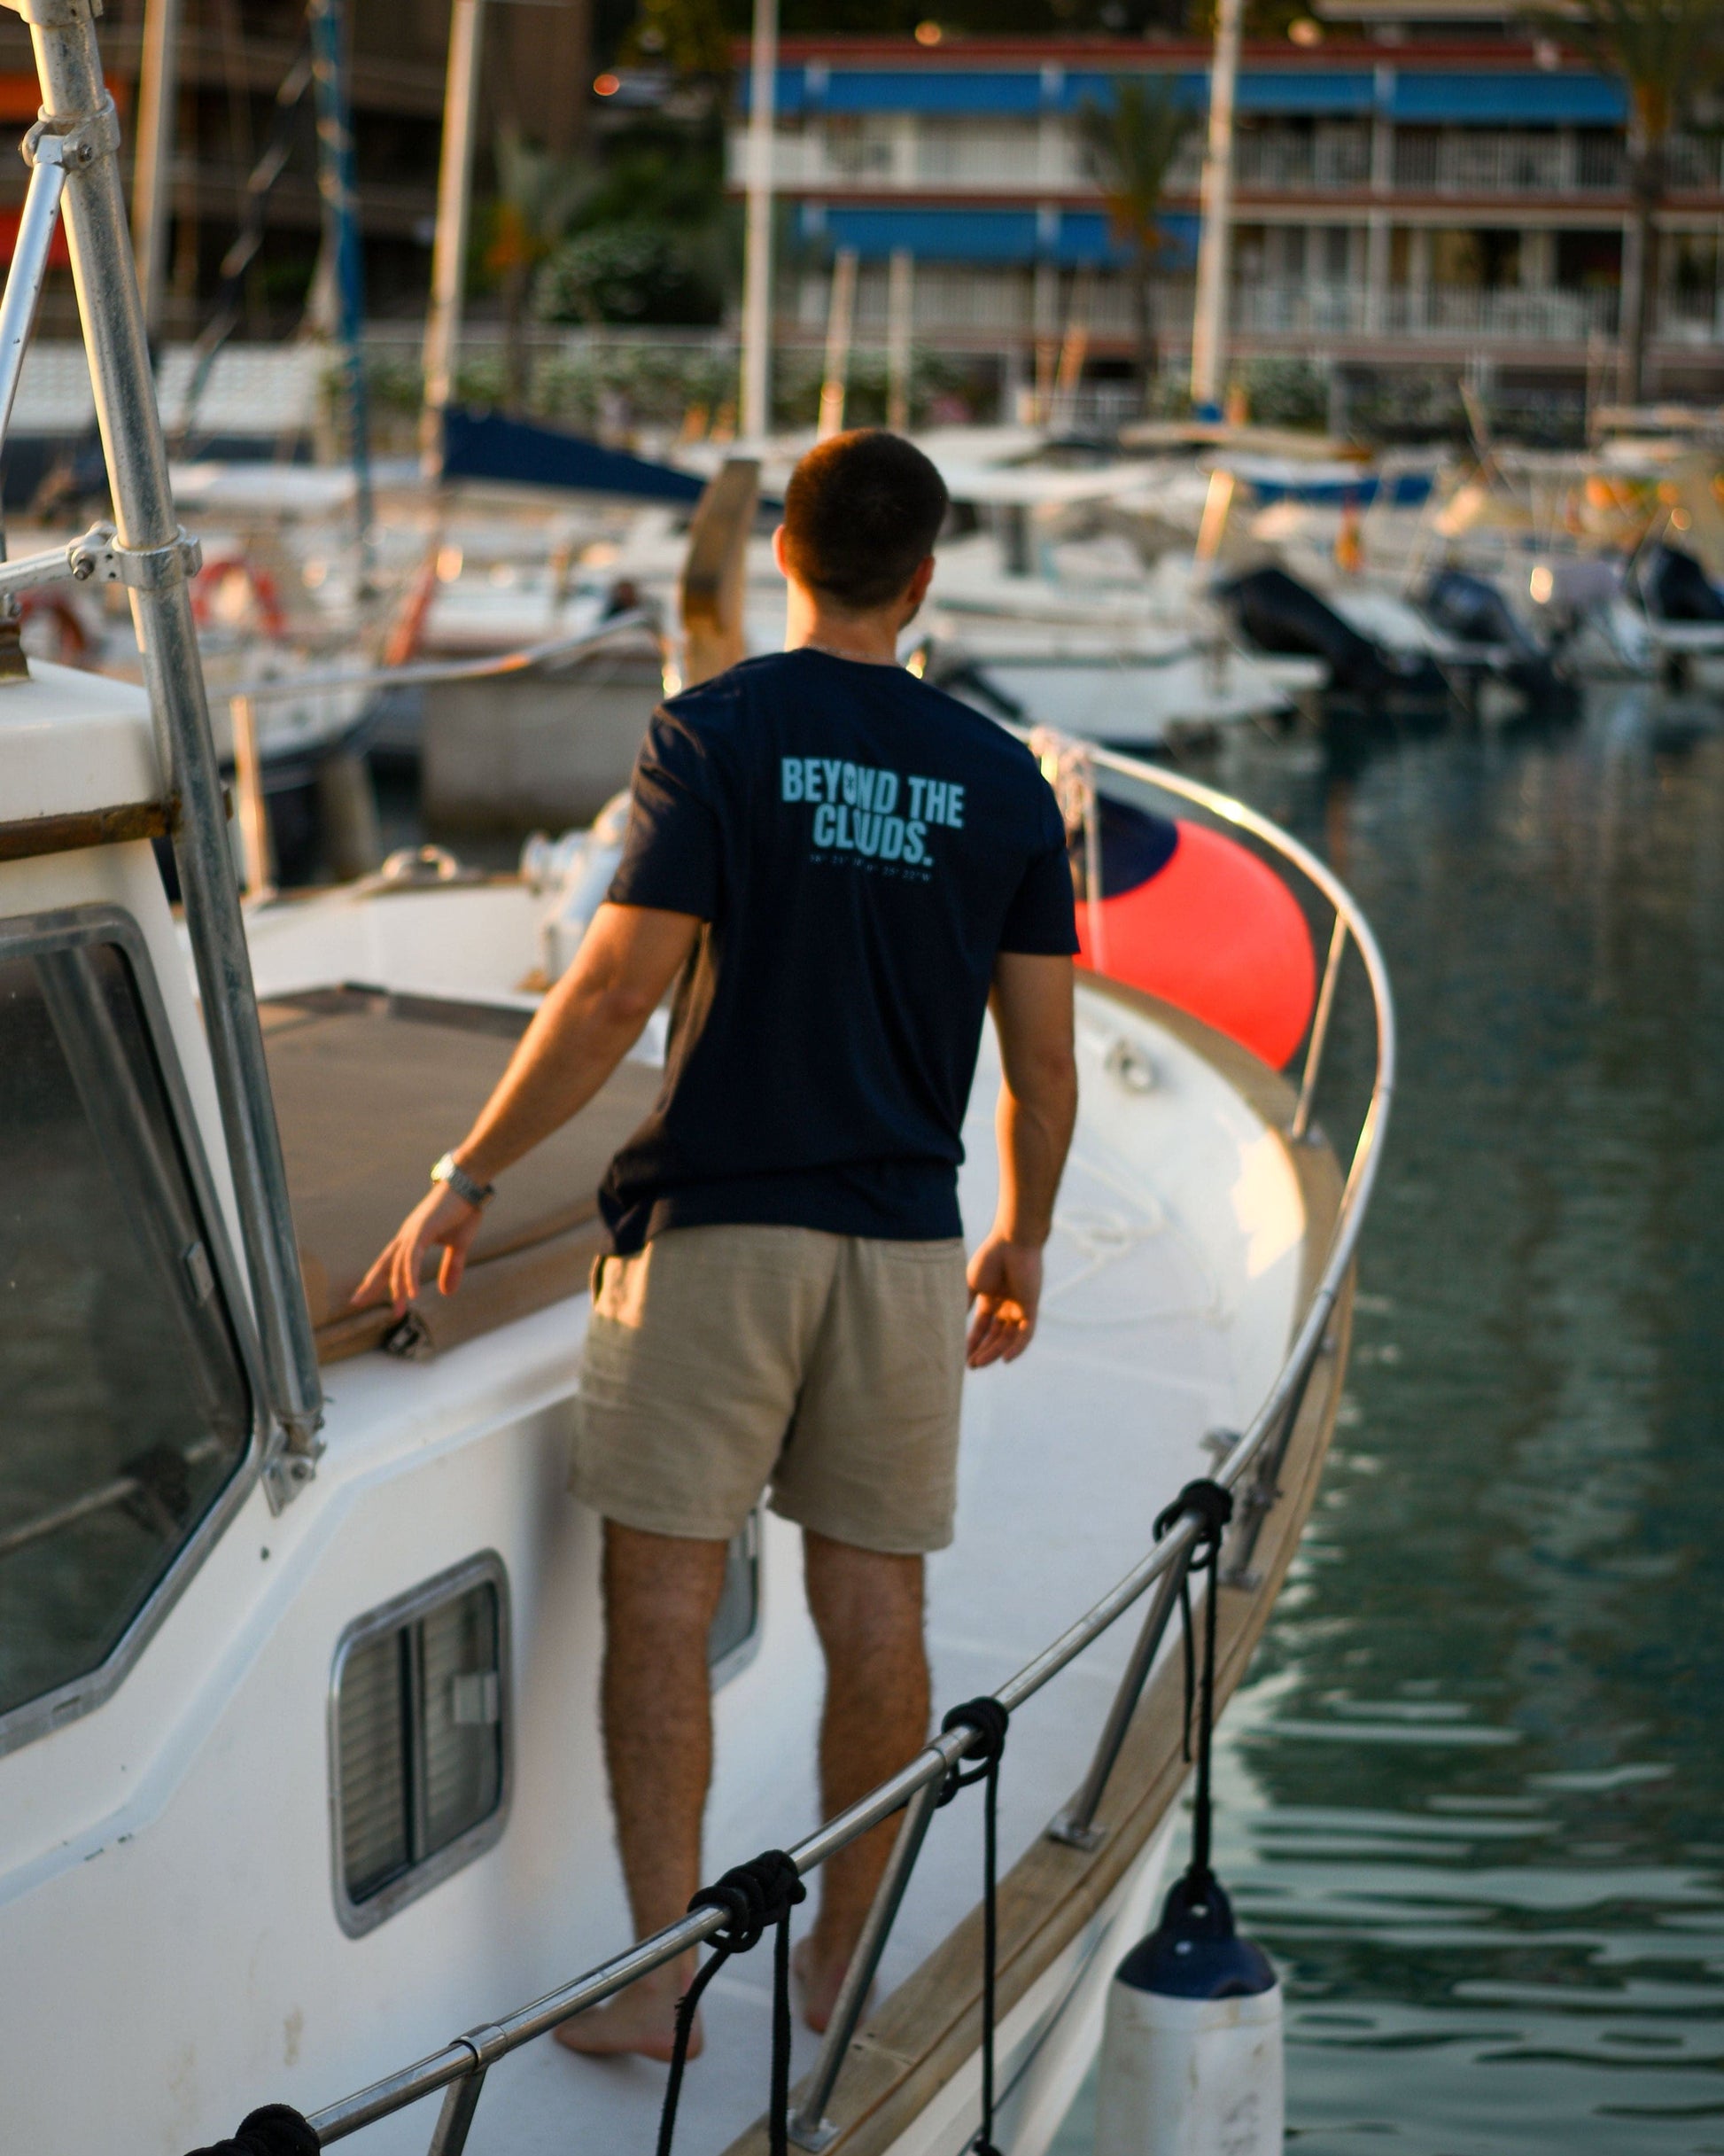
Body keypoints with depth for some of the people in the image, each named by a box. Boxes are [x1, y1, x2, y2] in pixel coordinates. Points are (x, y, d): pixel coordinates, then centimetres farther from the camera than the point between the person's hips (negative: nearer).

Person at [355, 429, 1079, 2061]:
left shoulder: (715, 733, -6)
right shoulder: (999, 779, 5)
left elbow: (616, 990, -13)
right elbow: (1043, 1058, 7)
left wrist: (465, 1176, -6)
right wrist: (1022, 1239, 22)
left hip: (715, 1224, -4)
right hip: (902, 1239, 4)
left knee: (662, 1602, 0)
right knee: (873, 1609, 9)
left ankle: (658, 1978, -1)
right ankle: (838, 1964, 21)